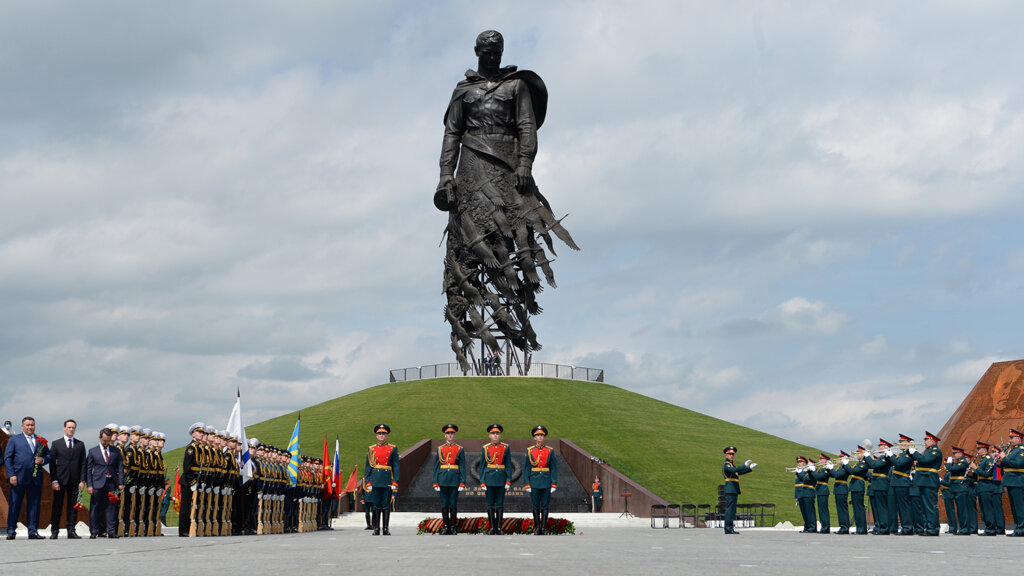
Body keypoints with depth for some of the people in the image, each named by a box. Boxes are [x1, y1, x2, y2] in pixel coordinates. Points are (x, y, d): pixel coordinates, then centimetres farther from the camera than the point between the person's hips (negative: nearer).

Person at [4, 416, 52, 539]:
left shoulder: (41, 441, 16)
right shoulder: (14, 439, 8)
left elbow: (48, 455, 18)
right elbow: (7, 458, 3)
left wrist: (43, 460, -6)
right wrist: (11, 475, -8)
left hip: (36, 478, 3)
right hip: (18, 478, -3)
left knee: (34, 505, 2)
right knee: (15, 505, 0)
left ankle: (33, 531, 6)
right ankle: (11, 531, 7)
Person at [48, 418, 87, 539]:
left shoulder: (80, 444, 11)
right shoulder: (56, 444, 6)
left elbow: (83, 464, 8)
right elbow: (52, 463, 2)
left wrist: (82, 480, -1)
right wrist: (54, 480, -7)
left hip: (75, 480, 2)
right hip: (60, 479, -2)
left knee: (73, 505, 2)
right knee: (57, 506, -1)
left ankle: (71, 531, 5)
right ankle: (54, 531, 3)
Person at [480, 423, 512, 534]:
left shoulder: (505, 448, 3)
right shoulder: (485, 448, 3)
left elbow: (508, 465, 3)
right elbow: (482, 466, 4)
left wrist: (508, 480, -4)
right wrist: (482, 482, -1)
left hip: (501, 479, 0)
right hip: (489, 479, 0)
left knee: (500, 504, 2)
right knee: (490, 504, 3)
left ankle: (499, 527, 7)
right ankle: (491, 527, 9)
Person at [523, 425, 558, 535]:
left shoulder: (550, 451, 4)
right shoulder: (529, 451, 3)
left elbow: (554, 468, 3)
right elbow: (526, 469, 2)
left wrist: (554, 484, -4)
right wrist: (527, 484, -4)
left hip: (546, 482, 0)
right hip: (534, 482, 0)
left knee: (545, 505, 1)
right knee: (536, 506, 3)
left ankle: (544, 527, 7)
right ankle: (537, 528, 9)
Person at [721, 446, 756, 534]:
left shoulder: (732, 464, 21)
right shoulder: (725, 464, -10)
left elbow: (739, 472, 30)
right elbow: (734, 470, -28)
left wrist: (750, 468, 25)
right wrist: (744, 465, -29)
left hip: (734, 490, 10)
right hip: (730, 489, -10)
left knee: (732, 509, 9)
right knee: (729, 508, -11)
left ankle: (730, 528, 11)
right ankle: (728, 528, -12)